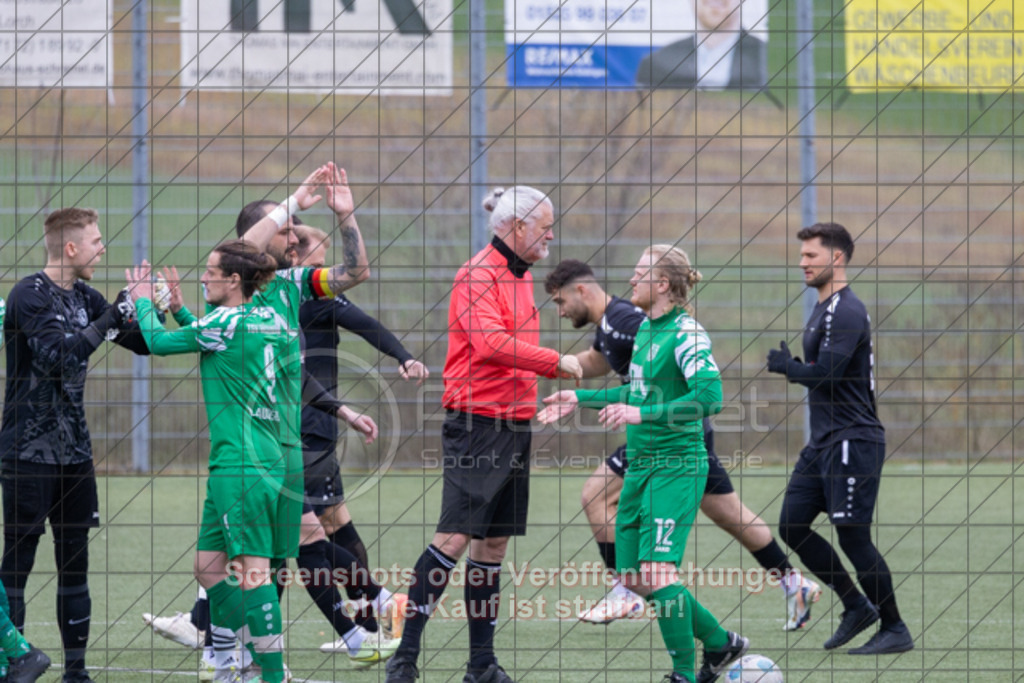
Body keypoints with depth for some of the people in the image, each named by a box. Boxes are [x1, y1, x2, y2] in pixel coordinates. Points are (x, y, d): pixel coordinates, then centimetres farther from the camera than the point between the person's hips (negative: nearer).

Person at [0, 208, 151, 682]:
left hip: (74, 451, 7)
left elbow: (142, 343, 20)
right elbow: (59, 353, -25)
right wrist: (112, 318, -21)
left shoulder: (84, 298, 11)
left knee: (75, 562, 9)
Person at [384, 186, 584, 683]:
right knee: (454, 538, -13)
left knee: (494, 542, 9)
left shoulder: (521, 277, 17)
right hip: (476, 424, -9)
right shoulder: (478, 275, -13)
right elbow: (491, 343, -25)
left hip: (514, 424, 9)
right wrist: (556, 362, -20)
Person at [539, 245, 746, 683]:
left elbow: (710, 396, -27)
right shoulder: (645, 328, 12)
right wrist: (580, 399, 28)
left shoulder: (686, 334, -15)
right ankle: (720, 642, 23)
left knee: (658, 572, -17)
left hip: (677, 466, -9)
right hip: (640, 466, 9)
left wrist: (642, 414, -30)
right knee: (634, 578, 8)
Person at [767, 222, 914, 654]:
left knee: (853, 537, -8)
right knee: (792, 526, 7)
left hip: (851, 441, -10)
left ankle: (895, 630, 3)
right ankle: (856, 607, 17)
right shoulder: (823, 310, 17)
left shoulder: (846, 312, -16)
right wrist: (790, 366, 11)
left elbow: (826, 373, -24)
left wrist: (785, 366, -8)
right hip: (823, 441, 10)